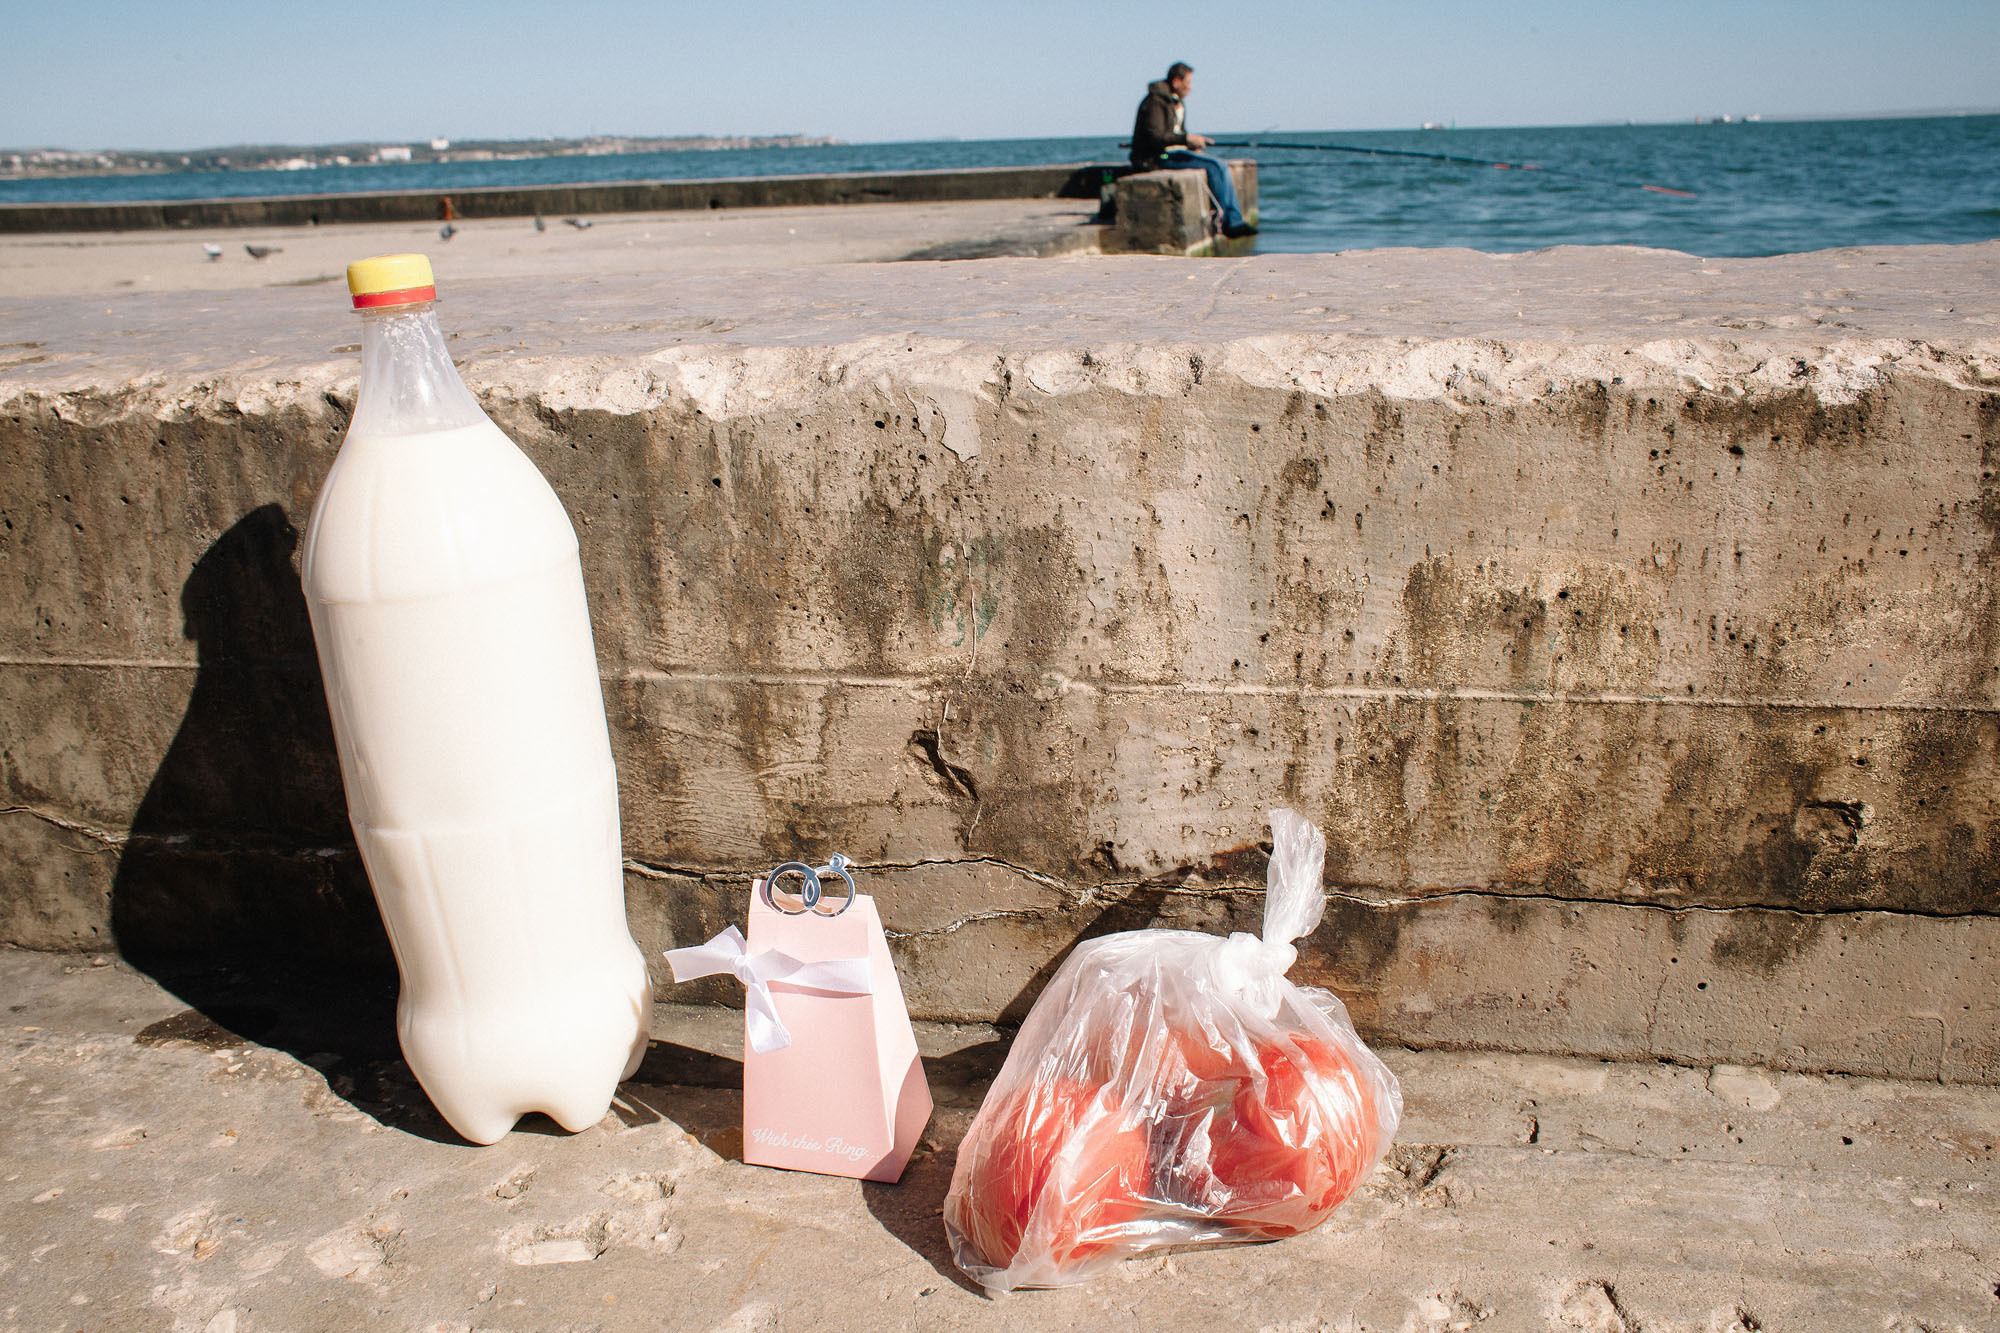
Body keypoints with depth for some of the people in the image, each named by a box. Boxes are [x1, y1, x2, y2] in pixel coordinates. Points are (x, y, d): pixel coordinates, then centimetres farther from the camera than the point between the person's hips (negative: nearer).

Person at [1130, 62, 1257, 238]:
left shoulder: (1178, 103, 18)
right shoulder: (1156, 102, -13)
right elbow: (1155, 137, -23)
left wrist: (1194, 147, 7)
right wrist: (1187, 139, -23)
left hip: (1175, 152, 10)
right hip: (1158, 157, -10)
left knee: (1222, 165, -4)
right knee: (1215, 166, -20)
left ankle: (1235, 222, -7)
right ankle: (1222, 222, -14)